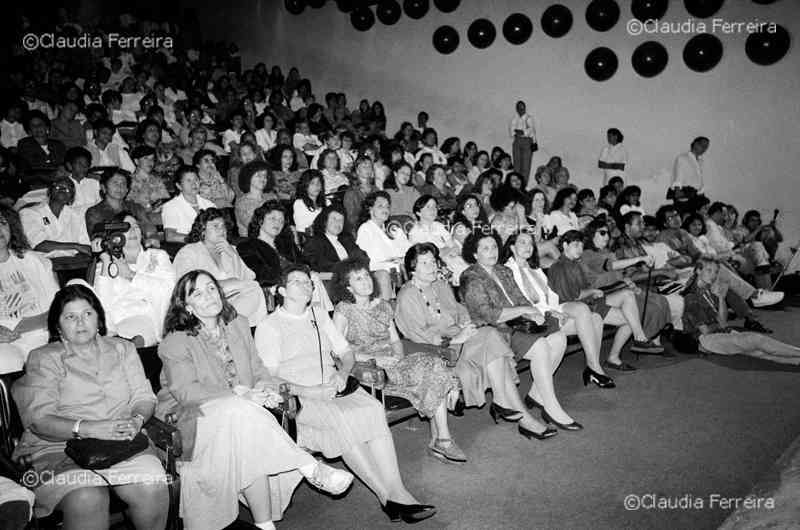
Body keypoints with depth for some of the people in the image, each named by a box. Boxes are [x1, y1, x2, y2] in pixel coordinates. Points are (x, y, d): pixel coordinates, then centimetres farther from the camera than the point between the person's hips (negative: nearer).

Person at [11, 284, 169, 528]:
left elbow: (144, 397, 12)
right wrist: (88, 428, -22)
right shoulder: (43, 359, 6)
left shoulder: (123, 349, 17)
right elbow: (39, 420, -7)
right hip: (59, 447, -2)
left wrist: (137, 420, -12)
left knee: (153, 489, -27)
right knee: (87, 500, -33)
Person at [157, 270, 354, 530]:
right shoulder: (175, 343, -5)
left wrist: (267, 388, -12)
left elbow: (258, 369, 13)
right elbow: (187, 391, -17)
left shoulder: (238, 325, 12)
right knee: (244, 413, -34)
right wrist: (240, 396, -27)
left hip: (241, 412, 5)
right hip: (190, 418, -4)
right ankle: (312, 469, -31)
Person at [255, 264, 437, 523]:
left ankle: (396, 492, -31)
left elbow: (346, 353, 21)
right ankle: (391, 496, -28)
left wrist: (342, 373, -2)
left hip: (332, 388, 5)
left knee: (373, 409, -26)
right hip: (298, 398, -5)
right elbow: (269, 377, -5)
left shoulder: (320, 317, 23)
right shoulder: (268, 327, 5)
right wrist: (307, 391, -18)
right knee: (342, 419, -32)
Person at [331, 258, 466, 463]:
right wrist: (374, 358, -18)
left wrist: (399, 355, -7)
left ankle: (438, 440, -16)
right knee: (433, 369, -24)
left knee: (436, 366, -20)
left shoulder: (382, 306, 17)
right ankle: (442, 439, -15)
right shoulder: (344, 310, -2)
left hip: (393, 361, 6)